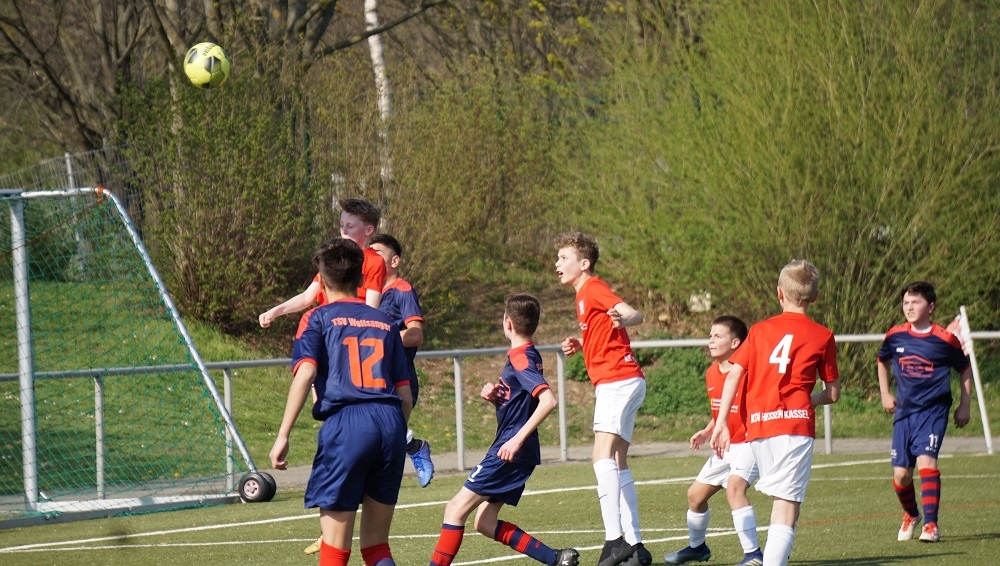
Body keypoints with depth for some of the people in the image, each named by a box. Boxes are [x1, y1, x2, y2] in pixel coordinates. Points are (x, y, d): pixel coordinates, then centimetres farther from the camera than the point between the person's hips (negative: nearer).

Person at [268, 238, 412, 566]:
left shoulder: (318, 319, 9)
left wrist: (283, 436, -9)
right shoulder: (384, 323, 21)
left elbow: (305, 373, -7)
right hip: (391, 422, 4)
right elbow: (405, 393, 18)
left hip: (346, 422, -4)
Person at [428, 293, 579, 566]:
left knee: (456, 509, -8)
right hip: (513, 454, 10)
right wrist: (494, 397, 4)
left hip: (510, 452, -10)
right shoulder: (526, 357, 16)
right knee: (485, 523, 10)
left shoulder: (521, 359, -15)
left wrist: (518, 439, -27)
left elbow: (548, 400, -27)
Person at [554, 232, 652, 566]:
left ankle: (615, 539, -31)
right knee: (617, 466, 13)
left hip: (618, 381, -11)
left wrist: (623, 319, -45)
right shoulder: (584, 295, 21)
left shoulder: (593, 289, -8)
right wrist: (580, 345, 15)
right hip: (614, 384, 11)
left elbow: (635, 314, -22)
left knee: (603, 457, -21)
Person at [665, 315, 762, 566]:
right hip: (725, 447, 9)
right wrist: (707, 432, 6)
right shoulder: (712, 373, 6)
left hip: (748, 444, -9)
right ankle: (696, 546, 42)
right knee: (695, 494, 16)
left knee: (734, 487, -31)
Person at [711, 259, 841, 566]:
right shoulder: (822, 336, 7)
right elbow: (833, 393, 10)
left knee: (782, 501, 21)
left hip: (757, 426, 4)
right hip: (796, 425, -4)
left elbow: (734, 374, 4)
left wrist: (721, 423, 5)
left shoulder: (759, 330, 13)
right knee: (787, 509, -10)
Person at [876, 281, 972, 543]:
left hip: (933, 410, -4)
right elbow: (882, 362, 22)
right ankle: (910, 515, 33)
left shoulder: (945, 339, -7)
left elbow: (965, 369, 8)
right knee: (901, 473, 4)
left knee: (926, 460, -23)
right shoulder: (895, 336, 1)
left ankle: (931, 524, -22)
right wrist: (885, 395, 14)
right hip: (904, 411, 4)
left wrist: (965, 406, 7)